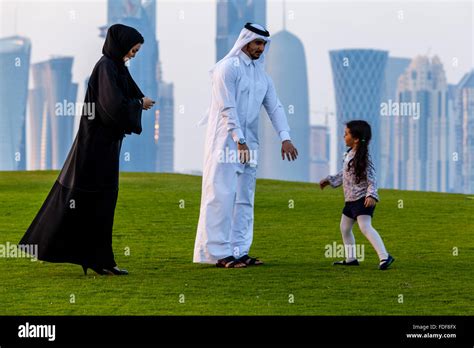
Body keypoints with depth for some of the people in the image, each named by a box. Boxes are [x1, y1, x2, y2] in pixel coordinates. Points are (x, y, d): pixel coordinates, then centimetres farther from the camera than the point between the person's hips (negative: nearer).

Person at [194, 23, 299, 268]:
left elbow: (274, 107, 10)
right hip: (226, 143, -8)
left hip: (249, 145, 8)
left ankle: (239, 252, 11)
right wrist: (240, 142, -19)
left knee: (244, 200, 7)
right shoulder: (228, 68, -8)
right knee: (223, 196, -8)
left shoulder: (261, 75, 15)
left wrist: (285, 137, -5)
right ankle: (220, 253, -8)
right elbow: (228, 108, -15)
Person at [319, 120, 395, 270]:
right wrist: (330, 180, 26)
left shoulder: (363, 157, -18)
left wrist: (371, 195, -34)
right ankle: (351, 259, 32)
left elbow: (371, 179, -22)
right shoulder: (350, 154, 8)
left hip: (362, 199, -10)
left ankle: (384, 257, -31)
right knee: (345, 228, 19)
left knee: (365, 226, -25)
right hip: (351, 199, 10)